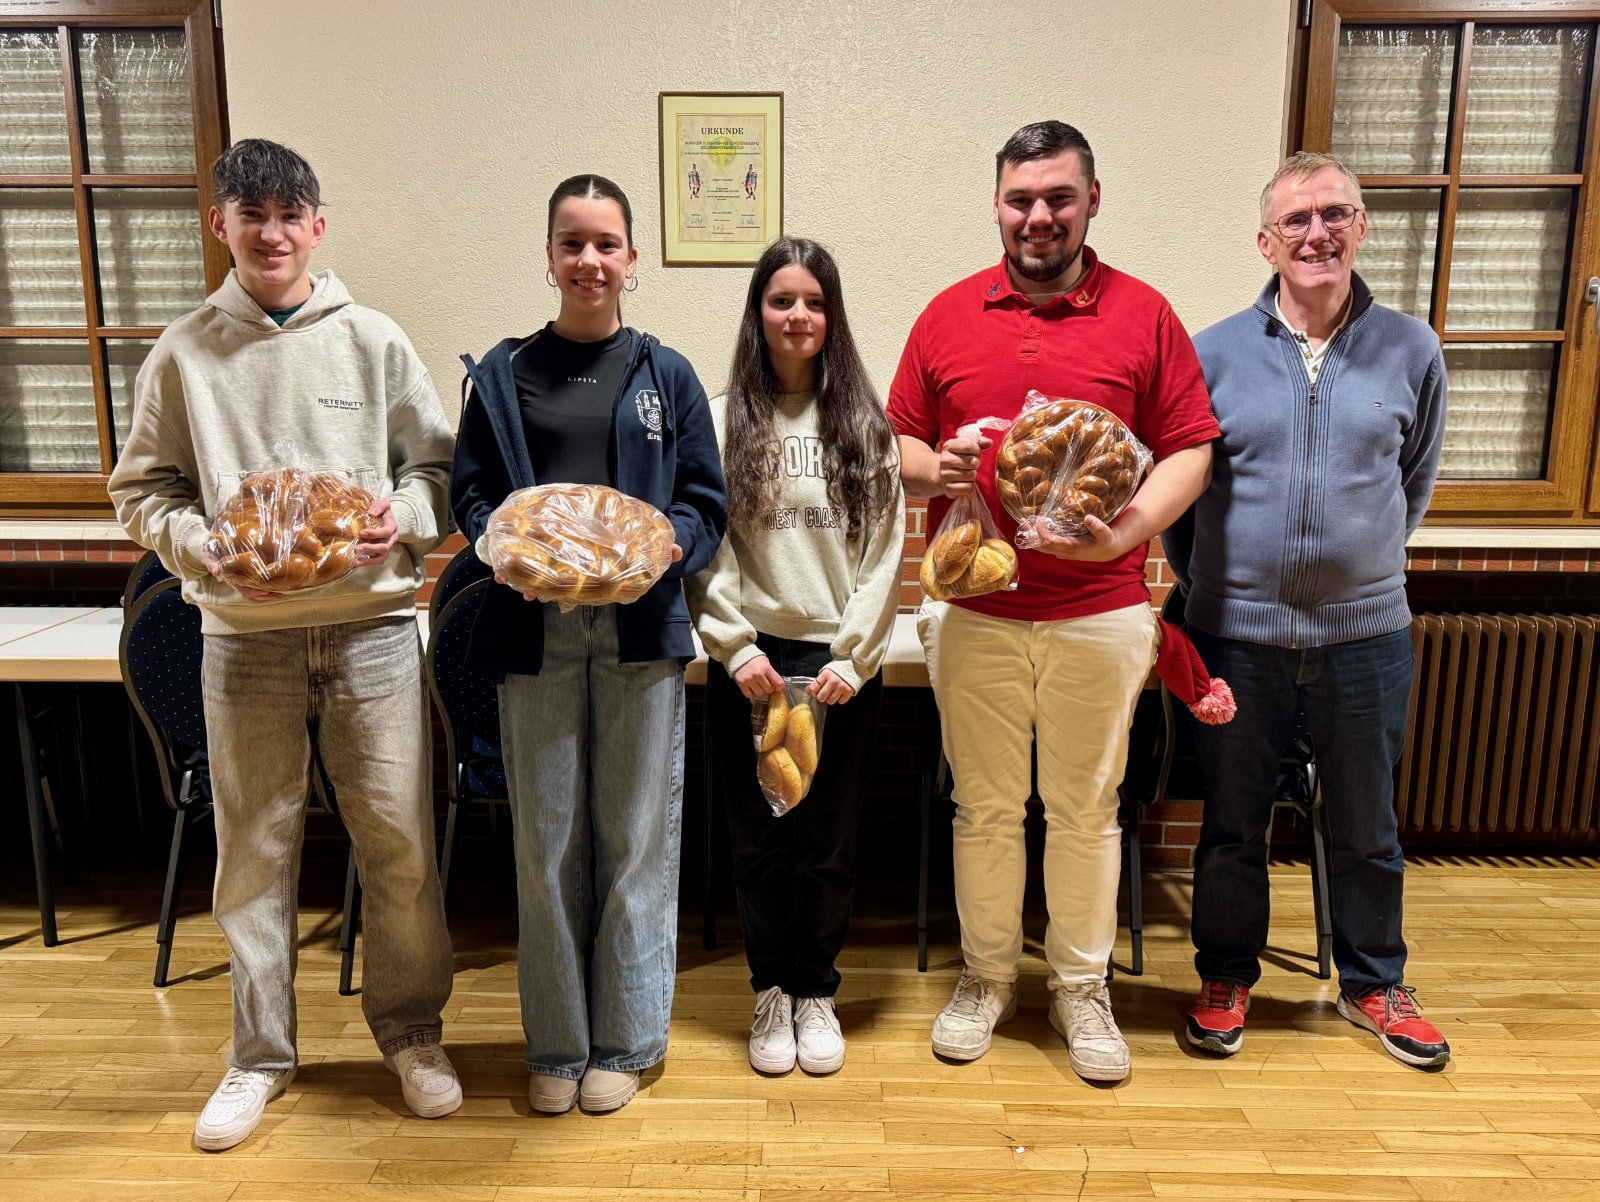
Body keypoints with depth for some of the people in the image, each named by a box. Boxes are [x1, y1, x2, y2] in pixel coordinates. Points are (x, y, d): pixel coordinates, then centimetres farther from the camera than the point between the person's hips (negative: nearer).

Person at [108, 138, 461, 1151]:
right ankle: (261, 1056, 29)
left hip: (372, 625, 0)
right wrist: (206, 548, -10)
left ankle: (412, 1030, 26)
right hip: (245, 638, 1)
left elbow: (439, 465, 7)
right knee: (255, 851, 10)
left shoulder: (375, 342, 4)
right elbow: (143, 492, 8)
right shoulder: (184, 354, 5)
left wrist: (402, 520, -12)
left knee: (401, 845, 4)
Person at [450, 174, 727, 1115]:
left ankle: (626, 1040, 23)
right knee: (546, 840, 7)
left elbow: (707, 506, 6)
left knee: (636, 835, 6)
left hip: (640, 628, 0)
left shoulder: (667, 376, 7)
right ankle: (556, 1043, 25)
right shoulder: (503, 375, 10)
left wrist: (663, 548, -15)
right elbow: (470, 496, 8)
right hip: (536, 630, 1)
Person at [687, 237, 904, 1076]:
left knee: (829, 840, 8)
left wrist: (852, 657, -6)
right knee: (758, 838, 8)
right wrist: (735, 647, -8)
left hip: (840, 661, 0)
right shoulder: (722, 421, 4)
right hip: (748, 660, 0)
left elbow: (885, 550, 1)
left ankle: (816, 991, 27)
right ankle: (771, 990, 27)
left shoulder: (865, 425, 5)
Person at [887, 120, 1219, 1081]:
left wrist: (1131, 528, -17)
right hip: (974, 613, 1)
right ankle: (987, 977, 31)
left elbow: (1190, 449, 1)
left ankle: (1083, 989, 30)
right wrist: (933, 469, -13)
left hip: (1100, 613, -1)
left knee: (1086, 810, 10)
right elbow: (899, 441, 10)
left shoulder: (1144, 314, 2)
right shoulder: (949, 314, 6)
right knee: (985, 806, 12)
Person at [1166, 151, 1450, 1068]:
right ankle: (1227, 977, 31)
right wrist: (1209, 580, 6)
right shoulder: (1215, 353, -2)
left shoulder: (1411, 352, 2)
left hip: (1366, 632, 1)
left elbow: (1416, 483, 15)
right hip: (1239, 634, -1)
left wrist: (1367, 564, 15)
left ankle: (1374, 984, 37)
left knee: (1368, 827, 15)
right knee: (1233, 823, 12)